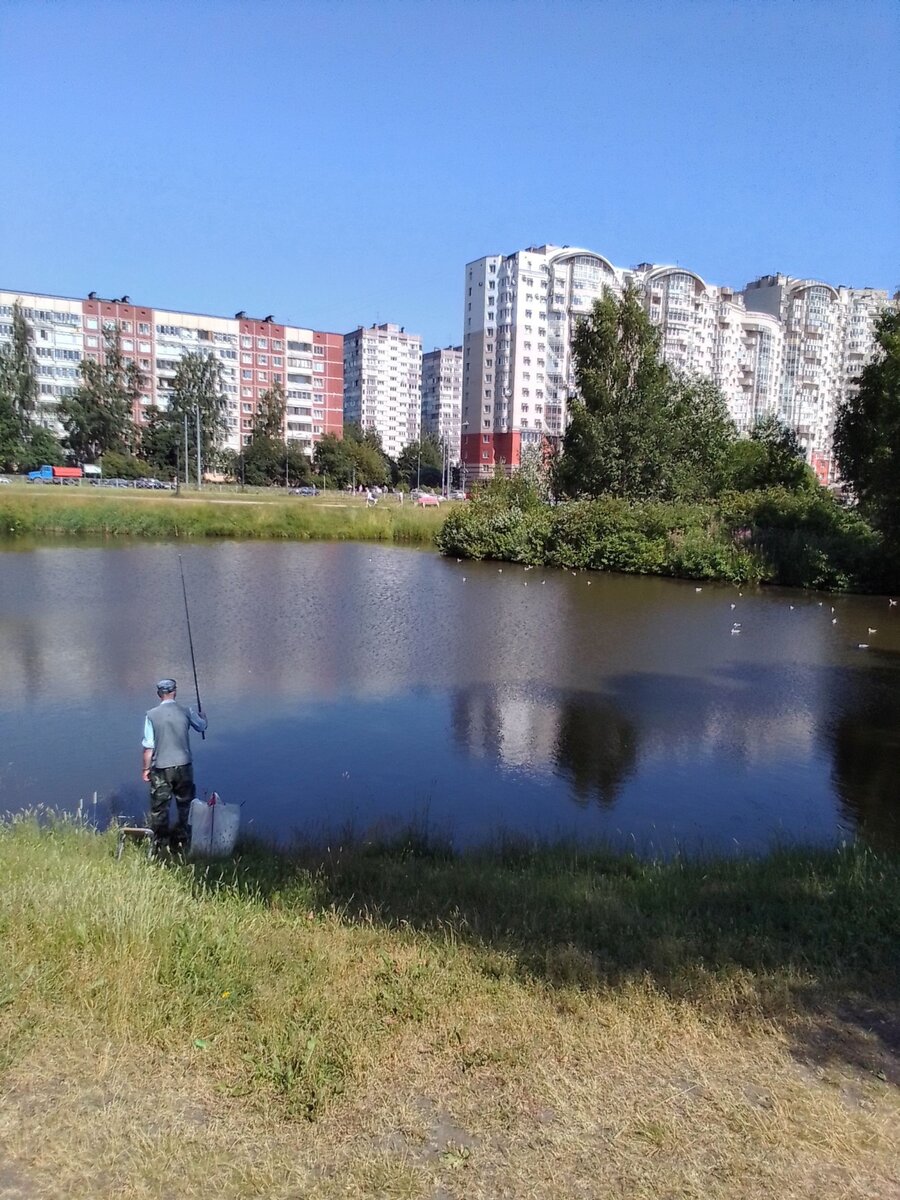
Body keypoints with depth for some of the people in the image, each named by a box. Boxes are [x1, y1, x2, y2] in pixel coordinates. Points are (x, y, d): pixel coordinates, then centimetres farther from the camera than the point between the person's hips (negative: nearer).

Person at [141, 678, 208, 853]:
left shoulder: (152, 715, -8)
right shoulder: (186, 712, -3)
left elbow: (148, 746, -7)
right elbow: (202, 726, 17)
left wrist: (146, 768, 3)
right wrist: (202, 715, 39)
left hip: (160, 768, -1)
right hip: (183, 766, 1)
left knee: (159, 808, 9)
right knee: (185, 805, 15)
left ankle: (159, 845, 13)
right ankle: (181, 841, 19)